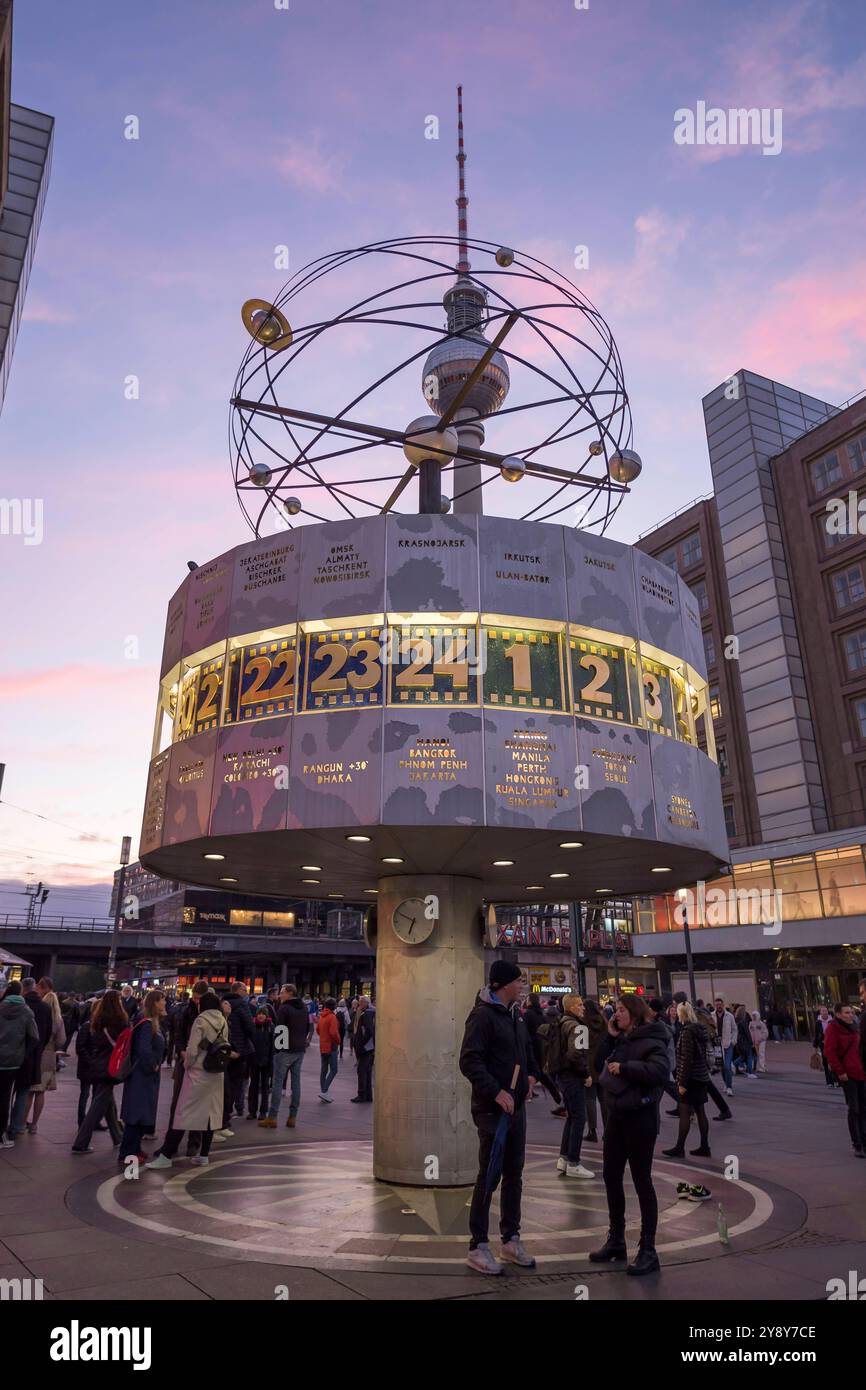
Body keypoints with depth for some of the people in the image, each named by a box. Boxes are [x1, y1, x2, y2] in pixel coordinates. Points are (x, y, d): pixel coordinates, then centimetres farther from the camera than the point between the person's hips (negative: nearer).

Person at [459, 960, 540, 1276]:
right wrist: (496, 1092, -26)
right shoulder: (483, 1015, -17)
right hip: (492, 1108, -8)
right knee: (489, 1177, 0)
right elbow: (469, 1061, -23)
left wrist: (532, 1074, 11)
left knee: (514, 1175, 16)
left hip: (516, 1106, 9)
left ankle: (511, 1239, 29)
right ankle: (478, 1246, 13)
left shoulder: (514, 1015, 12)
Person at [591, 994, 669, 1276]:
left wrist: (624, 1067, -25)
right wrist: (610, 1037, 1)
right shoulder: (621, 1039, 11)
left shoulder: (651, 1040, -14)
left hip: (640, 1118, -8)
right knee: (611, 1178, 14)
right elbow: (600, 1063, 11)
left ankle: (648, 1250, 12)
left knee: (642, 1181, 0)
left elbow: (659, 1071, -29)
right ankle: (616, 1240, 29)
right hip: (617, 1115, 8)